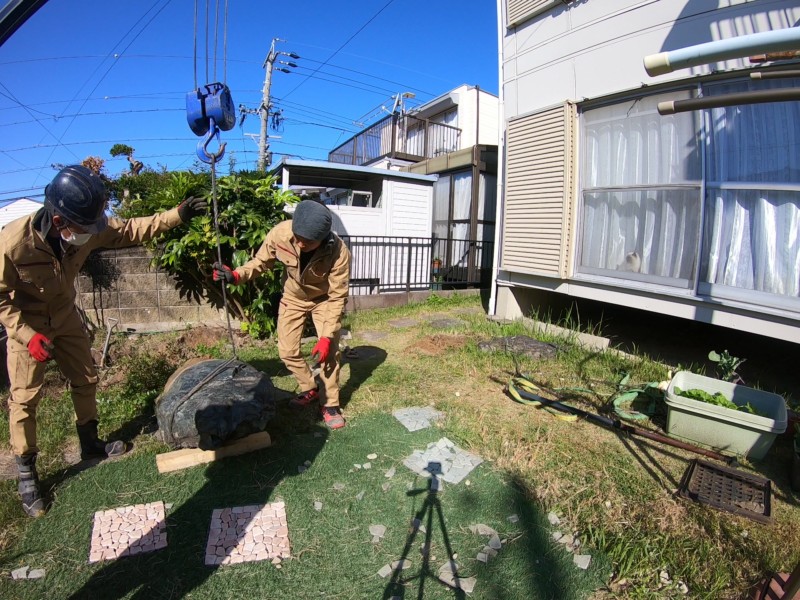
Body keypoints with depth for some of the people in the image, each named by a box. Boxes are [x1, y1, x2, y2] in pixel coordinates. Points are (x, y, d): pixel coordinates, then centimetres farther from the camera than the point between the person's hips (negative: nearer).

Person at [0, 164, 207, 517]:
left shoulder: (89, 229, -23)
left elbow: (131, 230, -9)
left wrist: (177, 215, -17)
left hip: (65, 316, 5)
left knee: (86, 380, 13)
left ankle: (90, 444, 34)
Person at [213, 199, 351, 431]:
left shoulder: (338, 252, -37)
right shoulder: (280, 233, -32)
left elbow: (337, 298, -28)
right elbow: (261, 261, -13)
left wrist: (327, 336, -31)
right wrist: (235, 275, -31)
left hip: (324, 299, -3)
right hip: (293, 298, 3)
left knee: (329, 351, -8)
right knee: (287, 351, 5)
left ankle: (331, 405, 11)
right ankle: (310, 391, 29)